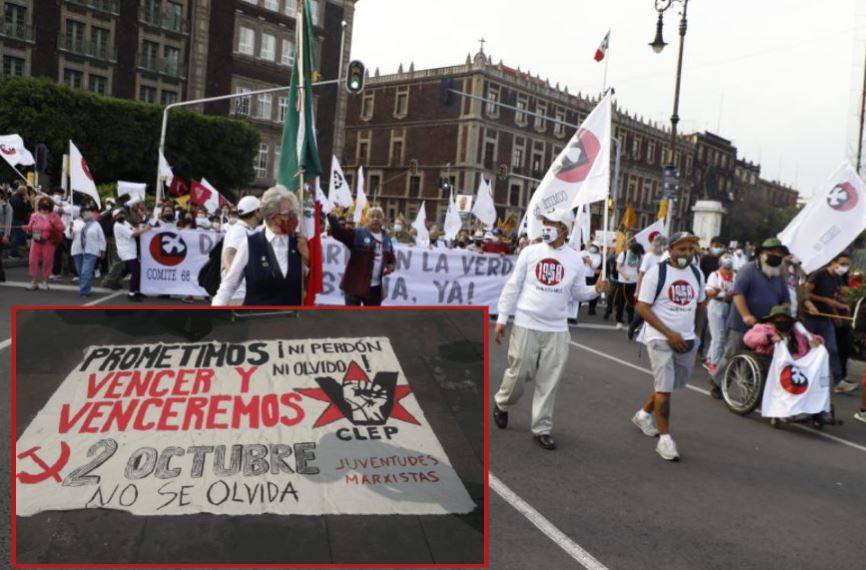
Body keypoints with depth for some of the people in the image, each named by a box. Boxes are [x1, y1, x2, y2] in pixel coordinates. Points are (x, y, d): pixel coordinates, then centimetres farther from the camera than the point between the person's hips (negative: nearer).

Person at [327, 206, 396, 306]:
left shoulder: (386, 237, 10)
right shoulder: (357, 234, -5)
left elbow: (392, 258, 21)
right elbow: (337, 232, -17)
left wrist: (392, 266, -2)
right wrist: (332, 217, -35)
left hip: (375, 287, 5)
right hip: (355, 285, -5)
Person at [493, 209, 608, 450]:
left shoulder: (575, 259, 3)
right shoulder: (530, 252, 0)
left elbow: (578, 292, 11)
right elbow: (513, 286, 2)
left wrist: (596, 290, -11)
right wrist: (502, 318, 1)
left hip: (557, 330, 1)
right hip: (526, 325, -1)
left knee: (549, 381, 3)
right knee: (519, 372, 3)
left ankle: (542, 428, 14)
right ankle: (502, 404, 33)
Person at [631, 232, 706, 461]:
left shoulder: (697, 274, 8)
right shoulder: (656, 272, -10)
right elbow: (642, 307, -12)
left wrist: (689, 331, 9)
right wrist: (669, 333, -17)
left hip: (687, 340, 6)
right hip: (660, 339, -6)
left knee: (670, 385, 17)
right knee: (664, 388, -7)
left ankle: (644, 414, 39)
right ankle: (665, 439, 2)